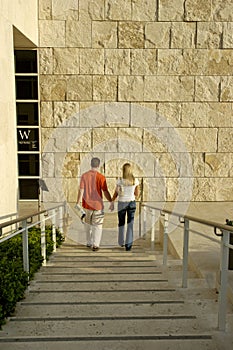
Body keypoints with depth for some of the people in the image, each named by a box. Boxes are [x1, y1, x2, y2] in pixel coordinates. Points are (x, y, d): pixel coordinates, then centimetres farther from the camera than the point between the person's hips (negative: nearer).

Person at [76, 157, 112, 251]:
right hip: (97, 204, -3)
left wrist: (78, 203, -2)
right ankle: (95, 245, 1)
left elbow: (81, 190, -5)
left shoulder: (84, 176, -2)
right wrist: (111, 202, 0)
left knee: (88, 224, 20)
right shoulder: (101, 177, -11)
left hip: (87, 205, 3)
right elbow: (105, 192, -11)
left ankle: (89, 242, 28)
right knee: (97, 225, 8)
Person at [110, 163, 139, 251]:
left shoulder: (120, 180, -10)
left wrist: (112, 202, 10)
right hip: (131, 203, 0)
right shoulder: (135, 181, -6)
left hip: (121, 203, 0)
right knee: (130, 224, 5)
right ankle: (128, 244, -2)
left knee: (121, 223, 18)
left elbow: (115, 193, -3)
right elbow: (137, 194, 2)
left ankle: (121, 242, 31)